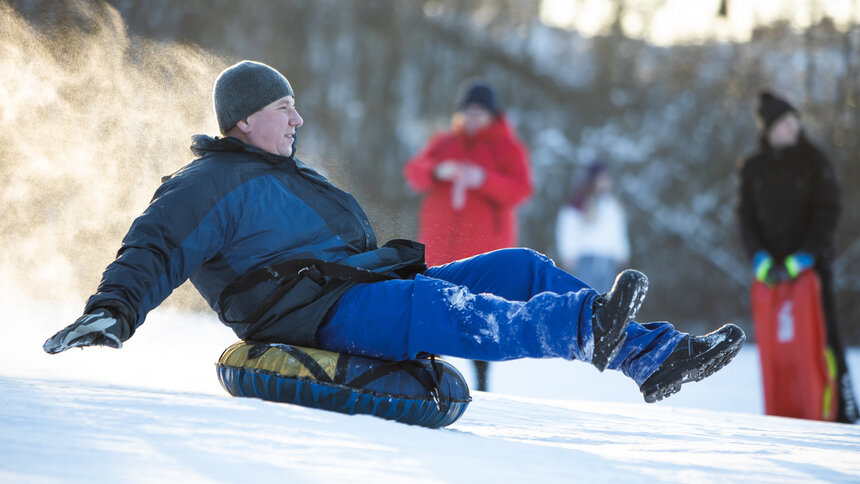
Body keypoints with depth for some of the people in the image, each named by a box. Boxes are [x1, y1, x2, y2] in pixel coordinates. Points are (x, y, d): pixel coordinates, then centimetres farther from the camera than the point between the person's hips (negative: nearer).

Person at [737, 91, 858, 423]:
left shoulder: (814, 162, 0)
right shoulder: (753, 168, 8)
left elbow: (827, 214, -5)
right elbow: (746, 217, 6)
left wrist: (801, 259, -13)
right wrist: (762, 260, -9)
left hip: (812, 262, -3)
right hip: (772, 268, 3)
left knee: (824, 334, -7)